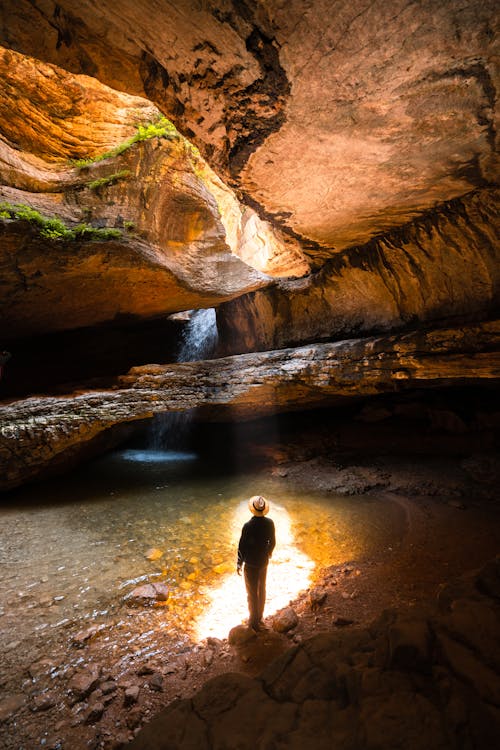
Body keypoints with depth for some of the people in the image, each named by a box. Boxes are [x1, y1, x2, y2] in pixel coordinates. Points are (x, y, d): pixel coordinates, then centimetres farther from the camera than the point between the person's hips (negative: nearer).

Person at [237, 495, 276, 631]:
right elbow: (272, 542, 0)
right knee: (262, 589, 23)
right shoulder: (269, 523, -14)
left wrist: (239, 564, -3)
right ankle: (259, 617, 41)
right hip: (263, 561, 5)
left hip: (251, 564, -4)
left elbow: (242, 547, -17)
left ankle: (254, 621, 28)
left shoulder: (248, 526, -27)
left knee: (252, 593, 13)